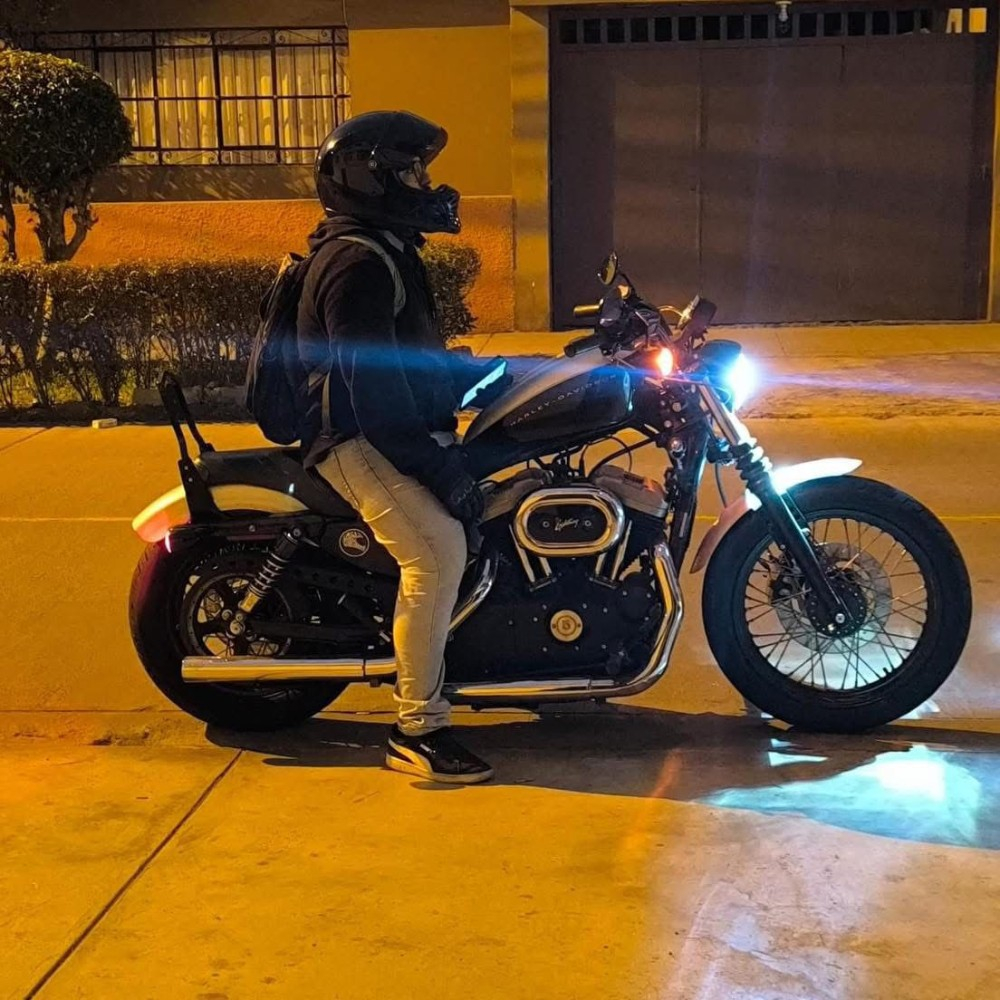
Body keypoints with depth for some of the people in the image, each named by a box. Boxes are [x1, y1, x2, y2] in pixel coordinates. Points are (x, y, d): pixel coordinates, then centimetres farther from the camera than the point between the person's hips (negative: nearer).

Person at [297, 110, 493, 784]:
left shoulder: (385, 248, 18)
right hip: (360, 437, -11)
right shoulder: (358, 262, -16)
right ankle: (418, 730, -18)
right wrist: (437, 467, -24)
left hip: (398, 429, 11)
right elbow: (372, 383, -24)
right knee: (438, 549, -25)